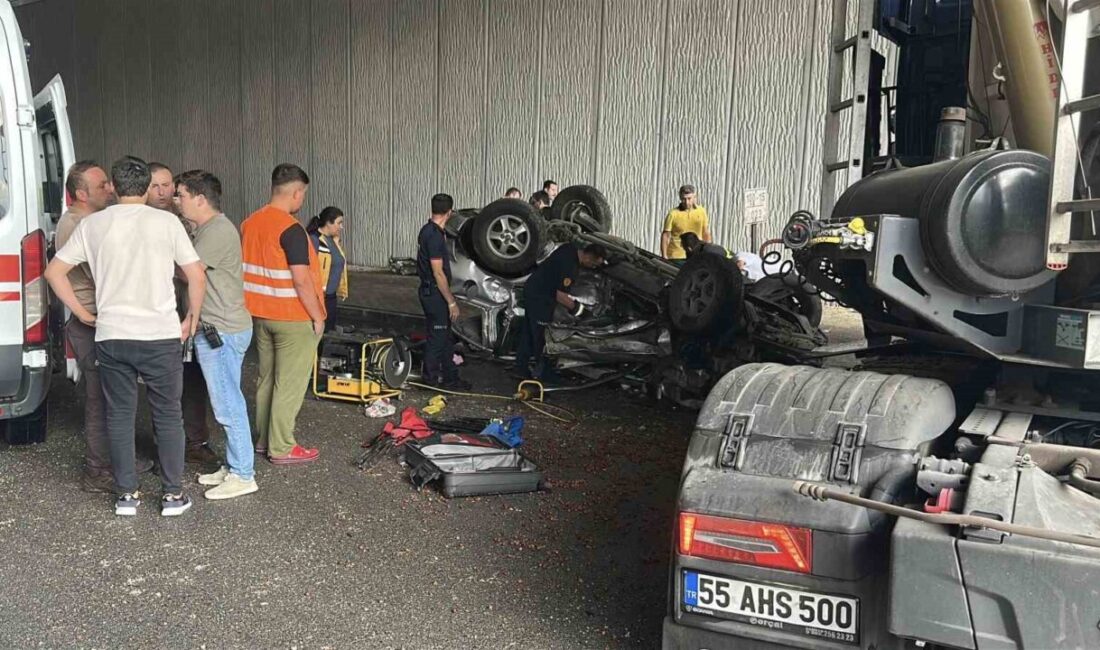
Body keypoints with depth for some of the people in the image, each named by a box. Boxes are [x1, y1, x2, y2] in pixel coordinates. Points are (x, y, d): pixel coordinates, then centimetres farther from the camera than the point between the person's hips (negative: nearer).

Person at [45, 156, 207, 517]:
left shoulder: (93, 224, 4)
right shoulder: (166, 221, -3)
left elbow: (54, 271, 7)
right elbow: (197, 276, -3)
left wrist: (83, 313, 14)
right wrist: (192, 319, 9)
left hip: (111, 336, 2)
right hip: (161, 335, -2)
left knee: (119, 416, 12)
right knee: (168, 416, 9)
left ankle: (127, 495, 18)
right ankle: (173, 495, 13)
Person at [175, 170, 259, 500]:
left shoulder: (219, 231, -17)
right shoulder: (205, 228, 16)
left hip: (222, 331, -10)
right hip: (214, 328, 10)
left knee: (227, 405, -4)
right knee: (227, 402, 16)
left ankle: (243, 476, 4)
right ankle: (233, 466, 26)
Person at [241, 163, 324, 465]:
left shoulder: (249, 223, 6)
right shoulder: (291, 229, -19)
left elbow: (248, 269, 13)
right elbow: (301, 280, -21)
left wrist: (259, 304, 20)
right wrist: (317, 316, -13)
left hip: (260, 314, 8)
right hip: (293, 318, -8)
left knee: (267, 378, 17)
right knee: (289, 384, 1)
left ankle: (263, 439, 27)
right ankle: (282, 448, 7)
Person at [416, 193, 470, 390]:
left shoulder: (428, 230, 9)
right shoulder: (435, 236, -21)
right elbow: (438, 273, -23)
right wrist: (451, 301, -19)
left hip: (429, 291, 10)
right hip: (435, 293, -10)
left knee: (446, 337, 16)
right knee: (437, 338, 0)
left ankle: (450, 377, 24)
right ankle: (431, 379, 10)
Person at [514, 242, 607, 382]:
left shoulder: (571, 248, 1)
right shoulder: (569, 267, -27)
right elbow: (560, 296, -24)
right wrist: (575, 307, -7)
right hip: (540, 298, -10)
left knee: (528, 333, 16)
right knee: (541, 337, 3)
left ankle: (522, 369, 24)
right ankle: (542, 372, 14)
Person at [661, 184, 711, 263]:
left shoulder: (701, 211, 4)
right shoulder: (673, 214, -7)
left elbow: (706, 233, 11)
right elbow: (665, 235, -5)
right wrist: (664, 256, -9)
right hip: (676, 257, -3)